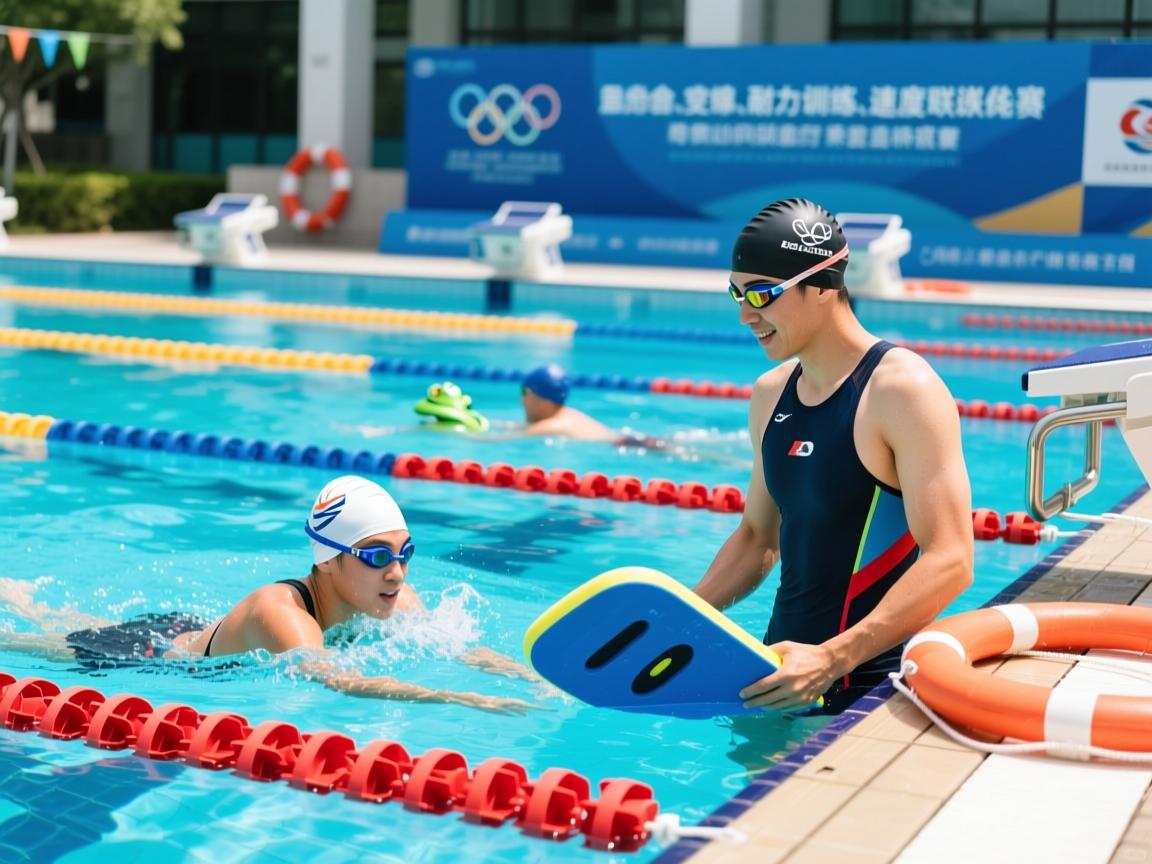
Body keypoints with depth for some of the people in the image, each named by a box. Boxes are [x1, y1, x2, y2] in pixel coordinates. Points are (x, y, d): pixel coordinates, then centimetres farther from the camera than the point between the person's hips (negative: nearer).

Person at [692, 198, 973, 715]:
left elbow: (949, 562, -23)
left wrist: (833, 659, -32)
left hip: (865, 686, -7)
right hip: (783, 669, 7)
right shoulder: (771, 394, 9)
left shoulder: (903, 391, -15)